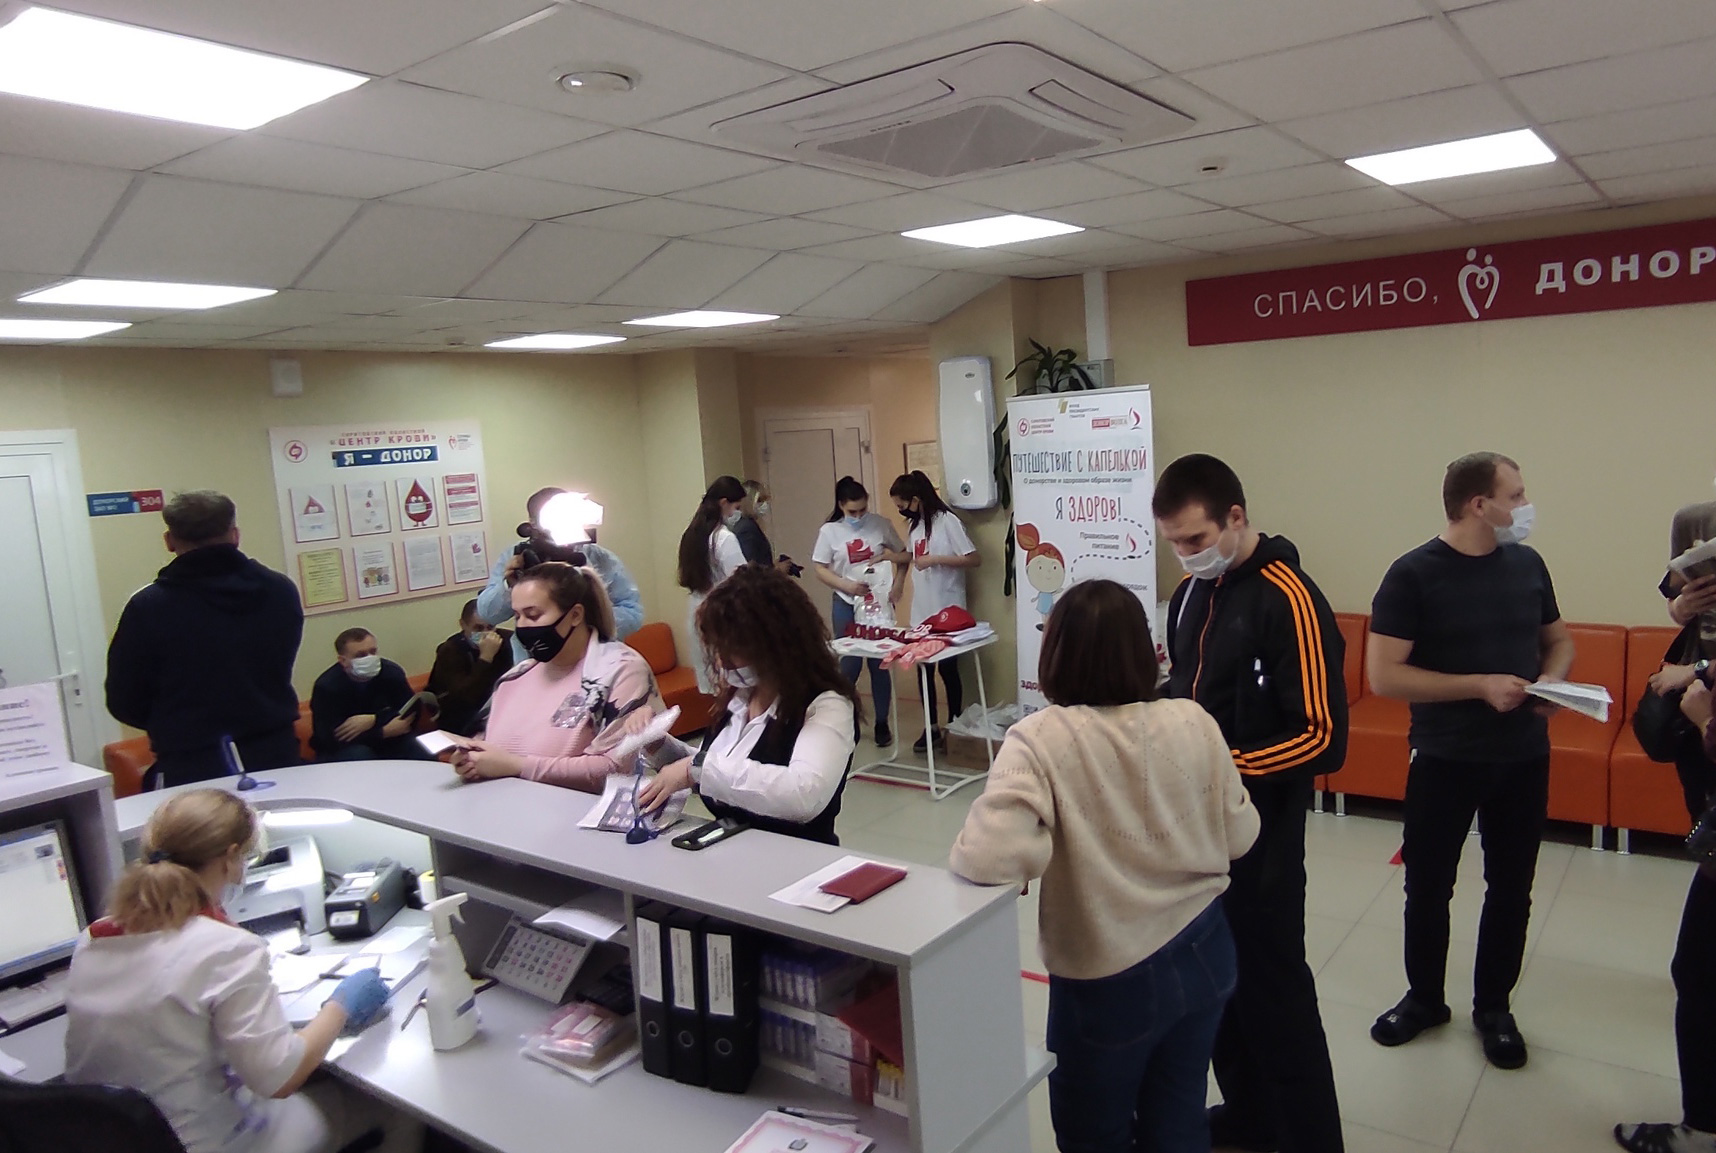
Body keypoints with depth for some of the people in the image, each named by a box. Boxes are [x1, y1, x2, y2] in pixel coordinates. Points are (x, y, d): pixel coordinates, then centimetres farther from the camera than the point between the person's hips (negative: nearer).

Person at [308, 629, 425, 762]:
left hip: (385, 742, 3)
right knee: (359, 755, -35)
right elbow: (331, 738, -24)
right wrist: (384, 731, -28)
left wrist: (373, 720, -27)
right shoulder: (326, 686, -20)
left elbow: (411, 713, -11)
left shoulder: (392, 671, -10)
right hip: (338, 751, -2)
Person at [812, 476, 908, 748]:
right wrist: (847, 585, -16)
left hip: (879, 602, 1)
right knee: (849, 665, 2)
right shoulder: (829, 531, -4)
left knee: (880, 663, 6)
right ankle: (848, 723, 16)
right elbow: (820, 570, -2)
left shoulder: (881, 525, -3)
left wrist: (898, 582, -8)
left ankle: (882, 724, 17)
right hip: (847, 605, 0)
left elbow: (904, 555, 8)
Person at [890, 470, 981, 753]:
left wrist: (936, 559, -21)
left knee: (948, 669, 3)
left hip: (947, 611, -7)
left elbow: (975, 559, -18)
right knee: (923, 668, 9)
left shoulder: (947, 521, -14)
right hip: (922, 611, 7)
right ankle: (931, 727, 20)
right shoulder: (914, 525, 9)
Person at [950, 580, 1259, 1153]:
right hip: (1203, 952, 5)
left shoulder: (1042, 738, -24)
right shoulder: (1194, 723, -9)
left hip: (1108, 977, -4)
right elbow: (1239, 835, 2)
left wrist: (964, 853, -13)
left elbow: (993, 855, -35)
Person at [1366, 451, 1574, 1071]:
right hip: (1444, 761, -4)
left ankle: (1494, 1006, 33)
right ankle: (1424, 997, 32)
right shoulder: (1414, 574, -15)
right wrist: (1481, 685, -23)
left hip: (1525, 758, 4)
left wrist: (1551, 680, -6)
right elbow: (1383, 676, -19)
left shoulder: (1527, 564, 1)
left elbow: (1559, 639, 16)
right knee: (1427, 887, 10)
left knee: (1511, 888, 14)